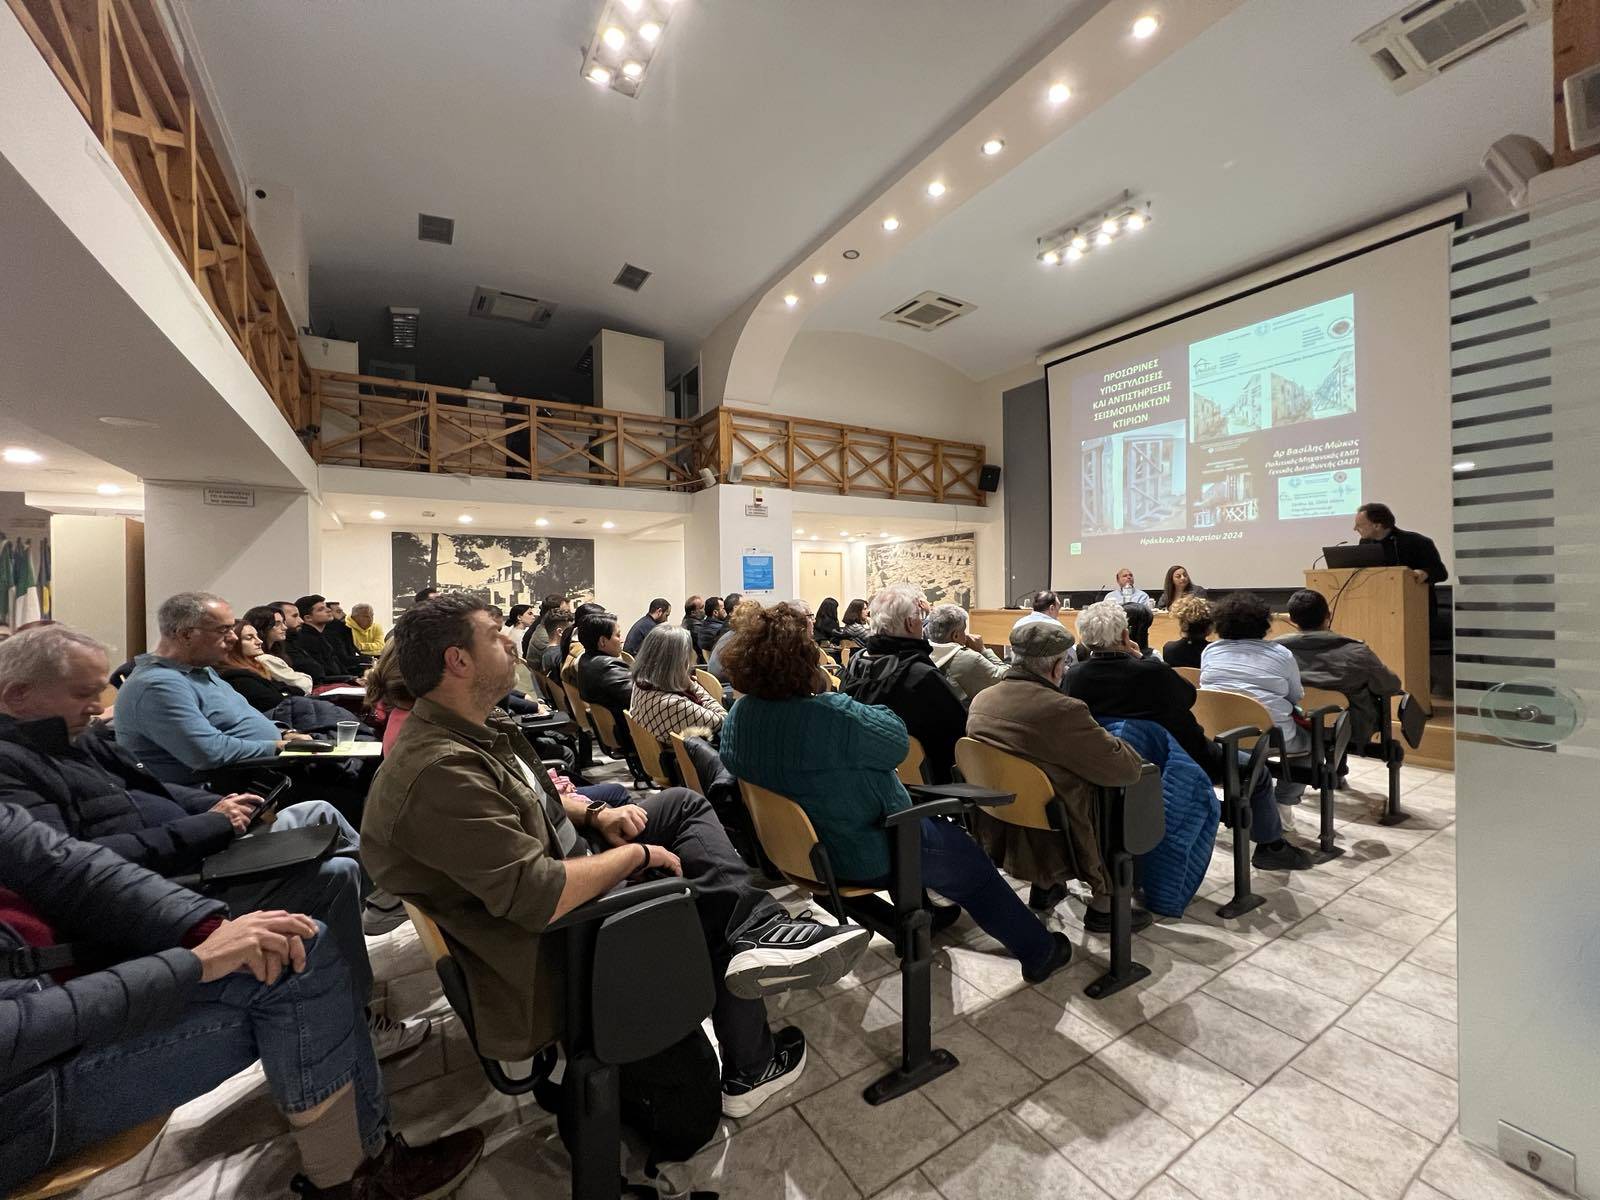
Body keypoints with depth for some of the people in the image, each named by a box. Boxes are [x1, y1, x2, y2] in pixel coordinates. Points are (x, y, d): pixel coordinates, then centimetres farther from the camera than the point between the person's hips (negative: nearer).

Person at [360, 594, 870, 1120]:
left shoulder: (469, 731, 1)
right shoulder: (440, 772, -31)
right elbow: (542, 898, -35)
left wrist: (595, 814, -2)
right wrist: (640, 854, -20)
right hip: (552, 941, -9)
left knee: (682, 803, 4)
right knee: (717, 913, -1)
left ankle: (760, 930, -11)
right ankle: (750, 1072, 20)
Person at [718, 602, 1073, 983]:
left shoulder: (738, 715, -10)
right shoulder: (831, 714, -35)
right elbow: (899, 740, -16)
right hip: (864, 858, -8)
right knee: (971, 864, 16)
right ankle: (1038, 951, 34)